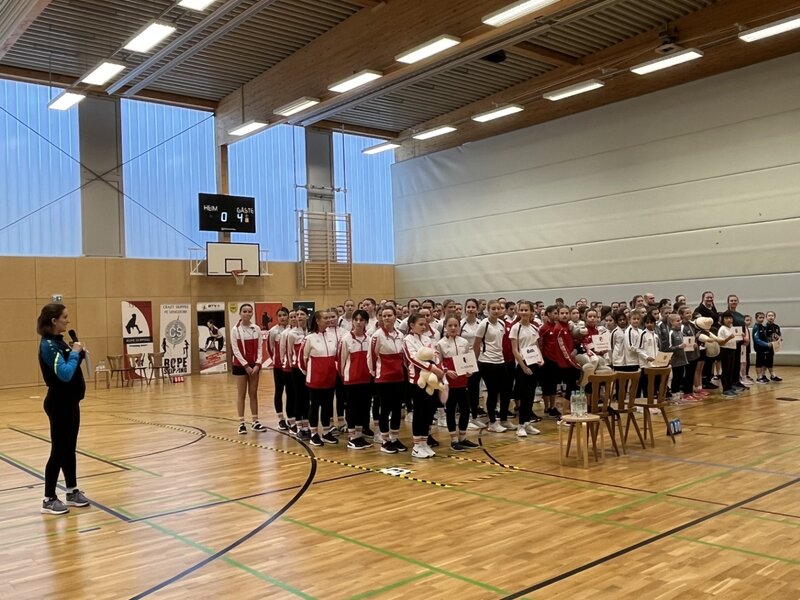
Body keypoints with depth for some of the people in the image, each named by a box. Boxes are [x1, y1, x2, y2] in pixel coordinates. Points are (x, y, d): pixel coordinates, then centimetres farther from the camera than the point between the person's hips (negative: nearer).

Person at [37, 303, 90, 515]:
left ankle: (72, 492, 25)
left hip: (70, 402, 9)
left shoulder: (58, 341, 10)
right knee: (59, 450, -2)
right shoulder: (48, 345, -19)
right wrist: (75, 353, -17)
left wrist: (78, 353, 0)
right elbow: (64, 373, -27)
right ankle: (49, 499, 8)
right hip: (59, 404, -9)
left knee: (70, 449, 15)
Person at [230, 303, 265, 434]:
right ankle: (241, 423, 5)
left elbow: (260, 347, 2)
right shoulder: (235, 329, -8)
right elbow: (235, 349, -10)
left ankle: (255, 422, 14)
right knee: (241, 394, 2)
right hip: (240, 365, -3)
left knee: (253, 393, 8)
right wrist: (246, 365, -14)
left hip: (254, 365, 3)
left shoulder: (257, 329, 2)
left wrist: (258, 364, -9)